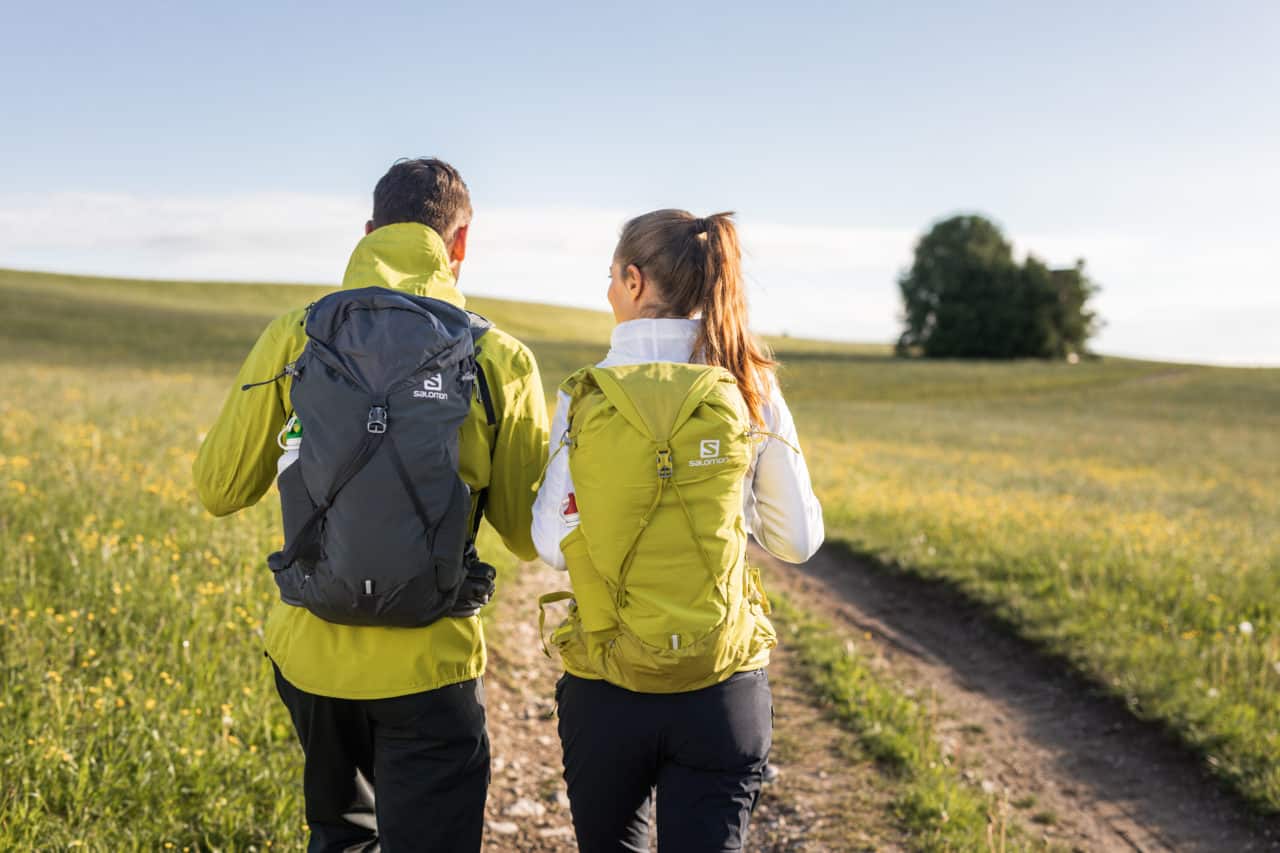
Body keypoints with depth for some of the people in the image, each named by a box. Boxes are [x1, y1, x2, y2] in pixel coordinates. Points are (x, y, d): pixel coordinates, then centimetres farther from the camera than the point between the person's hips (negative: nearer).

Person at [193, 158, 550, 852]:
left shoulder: (293, 337, -4)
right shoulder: (499, 360, -8)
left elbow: (220, 490, 5)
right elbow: (527, 535, 1)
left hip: (311, 650, 3)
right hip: (428, 661, -2)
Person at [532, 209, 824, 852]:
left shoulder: (585, 397, -7)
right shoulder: (749, 394, -5)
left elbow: (553, 544, -6)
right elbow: (797, 540, 0)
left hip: (603, 694, 0)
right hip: (723, 690, 0)